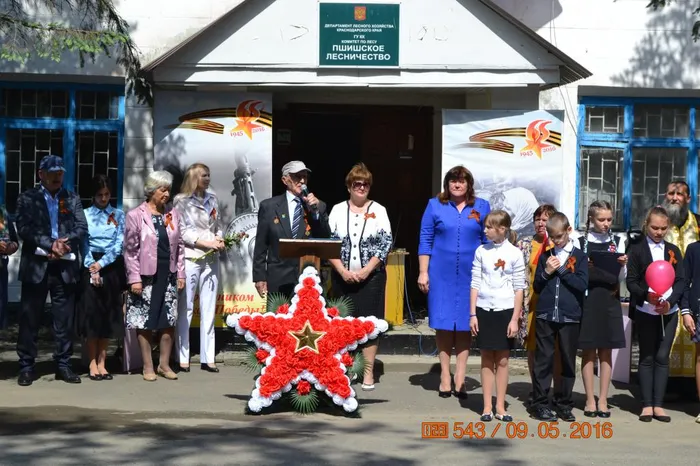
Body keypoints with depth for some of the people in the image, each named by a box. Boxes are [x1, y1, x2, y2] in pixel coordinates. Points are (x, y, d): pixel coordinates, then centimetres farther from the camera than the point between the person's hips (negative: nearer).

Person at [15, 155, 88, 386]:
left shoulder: (72, 199, 12)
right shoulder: (27, 198, 4)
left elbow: (81, 228, 2)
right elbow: (24, 229, -8)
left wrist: (64, 244, -16)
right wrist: (50, 244, -18)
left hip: (65, 266, 2)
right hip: (36, 265, -2)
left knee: (65, 319, 5)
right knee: (30, 318, 1)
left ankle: (63, 365, 11)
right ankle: (26, 367, 6)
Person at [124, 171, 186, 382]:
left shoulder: (172, 214, 9)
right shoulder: (136, 215, -5)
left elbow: (179, 246, 12)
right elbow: (130, 249, -6)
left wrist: (180, 274, 7)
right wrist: (134, 278, -11)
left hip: (168, 275, 4)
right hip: (146, 275, -4)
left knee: (168, 321, 6)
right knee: (145, 323, 2)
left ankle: (164, 364, 16)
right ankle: (148, 367, 10)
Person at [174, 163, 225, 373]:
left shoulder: (212, 199, 14)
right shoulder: (181, 200, -1)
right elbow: (182, 232, -6)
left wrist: (220, 240, -2)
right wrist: (206, 243, -13)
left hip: (211, 259, 5)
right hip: (190, 258, -5)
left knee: (209, 309, 4)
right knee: (185, 309, -3)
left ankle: (207, 358, 7)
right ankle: (182, 358, 1)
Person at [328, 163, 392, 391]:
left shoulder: (378, 210, 3)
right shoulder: (338, 210, 6)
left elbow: (386, 243, -2)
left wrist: (366, 270, -12)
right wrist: (343, 271, -10)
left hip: (371, 276, -1)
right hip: (342, 277, 1)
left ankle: (368, 372, 3)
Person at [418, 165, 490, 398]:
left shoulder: (481, 207, 7)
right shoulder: (435, 206, 5)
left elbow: (489, 241, 9)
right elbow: (425, 240, 4)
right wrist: (423, 272, -2)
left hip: (470, 274, 1)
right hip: (441, 274, -1)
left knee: (465, 324, 2)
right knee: (443, 323, 1)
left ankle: (460, 377, 8)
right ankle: (445, 376, 9)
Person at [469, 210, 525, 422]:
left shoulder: (514, 253, -3)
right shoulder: (481, 251, 3)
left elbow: (519, 288, -2)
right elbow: (475, 283, 5)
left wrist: (515, 319, -6)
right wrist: (472, 314, 0)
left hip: (506, 310, -2)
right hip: (484, 309, 2)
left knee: (502, 360, 4)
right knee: (487, 358, 5)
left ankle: (500, 406, 10)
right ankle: (487, 406, 9)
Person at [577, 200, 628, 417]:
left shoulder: (616, 242, 8)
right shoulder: (581, 242, 2)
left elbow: (621, 277, 8)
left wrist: (623, 265, -12)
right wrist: (585, 267, -18)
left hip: (609, 301, 2)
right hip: (587, 300, -2)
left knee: (606, 352, 5)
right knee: (589, 352, 2)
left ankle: (603, 400, 11)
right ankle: (590, 400, 8)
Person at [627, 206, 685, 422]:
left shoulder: (673, 251, 10)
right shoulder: (637, 250, 2)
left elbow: (681, 281, 4)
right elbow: (631, 282, -3)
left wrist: (670, 301, -13)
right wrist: (647, 295, -21)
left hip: (669, 312, 2)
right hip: (645, 312, -2)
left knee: (662, 358, 2)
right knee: (647, 358, 2)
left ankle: (658, 405, 4)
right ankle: (647, 405, 5)